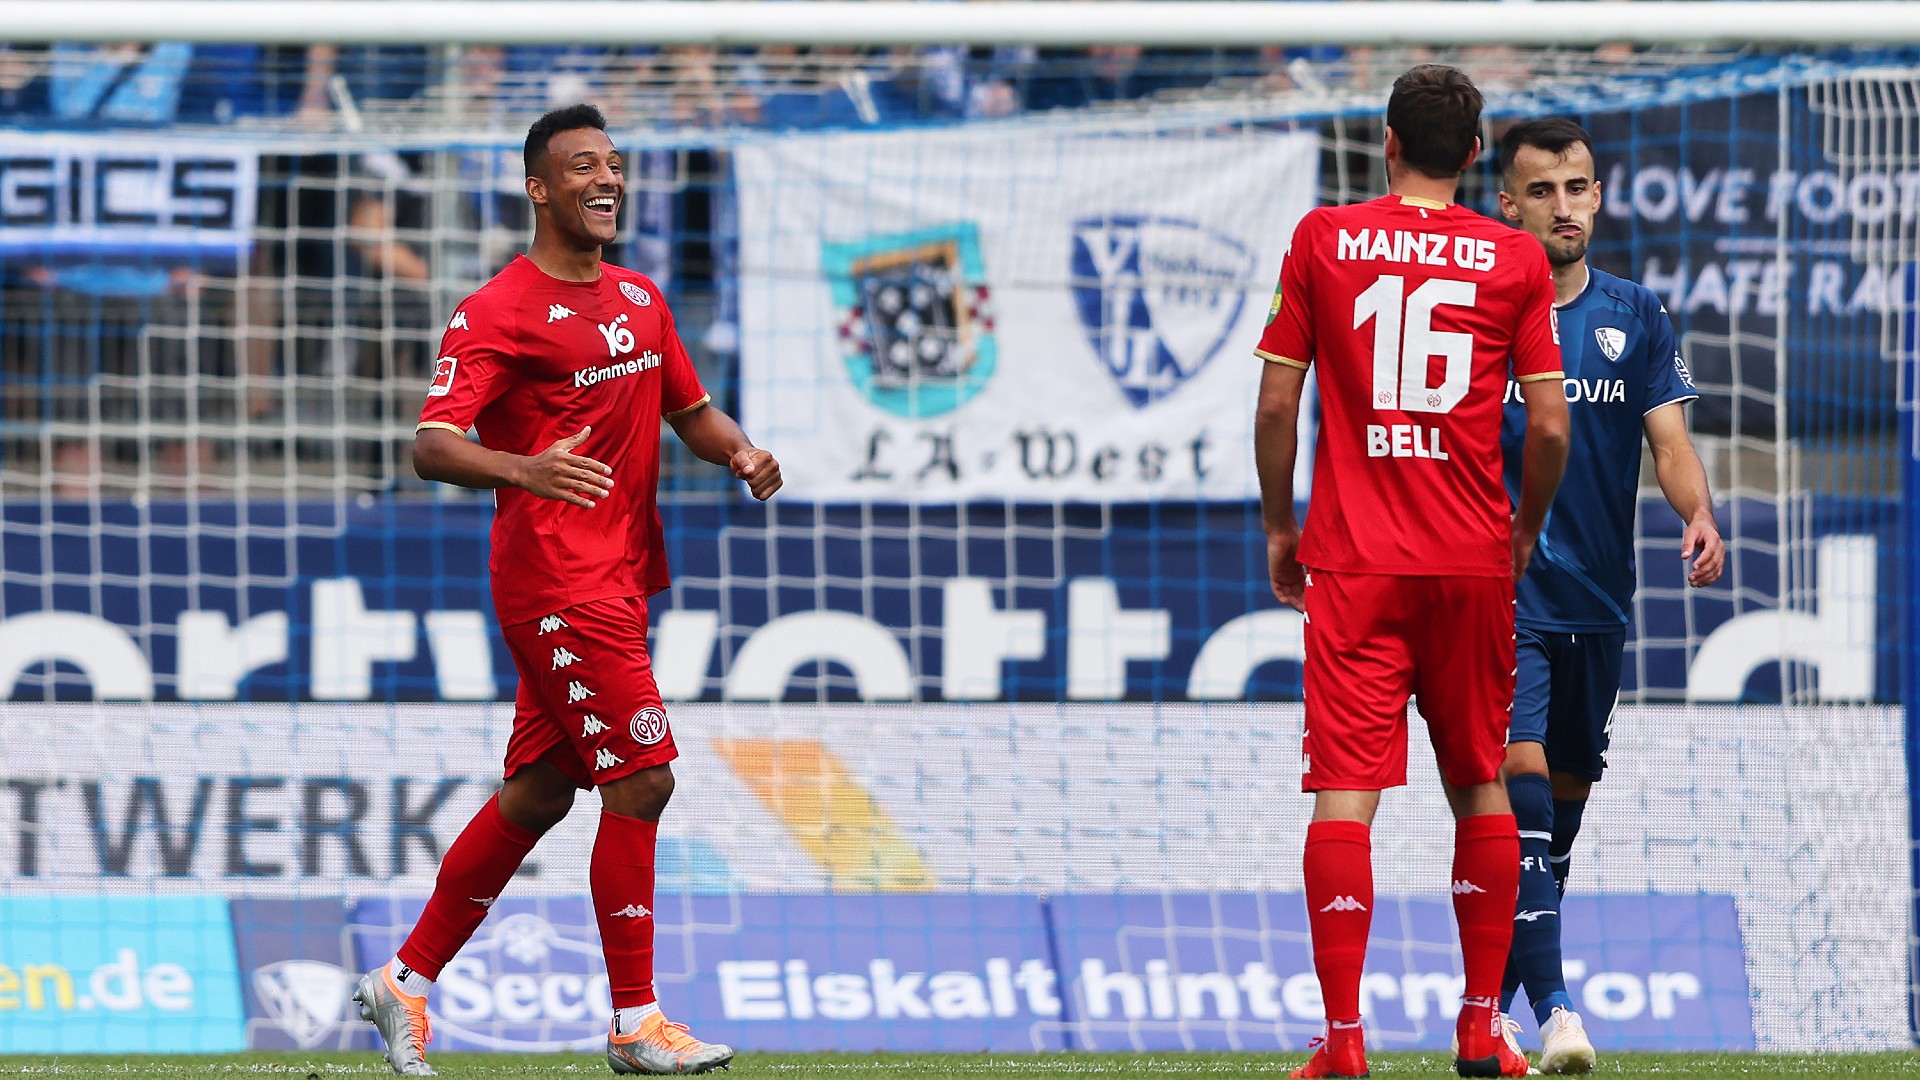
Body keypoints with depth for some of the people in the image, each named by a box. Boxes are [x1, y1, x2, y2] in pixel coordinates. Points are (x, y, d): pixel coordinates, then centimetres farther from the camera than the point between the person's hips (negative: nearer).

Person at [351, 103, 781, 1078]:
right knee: (641, 777, -12)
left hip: (616, 580, 9)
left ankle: (407, 980, 23)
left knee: (537, 795, 12)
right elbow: (431, 446, -20)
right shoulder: (498, 313, -11)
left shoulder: (641, 301, 15)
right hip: (559, 584, -9)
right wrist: (523, 469, -40)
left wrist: (739, 451, 3)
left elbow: (689, 410, 26)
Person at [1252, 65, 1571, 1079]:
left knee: (1345, 793, -5)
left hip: (1354, 563, -1)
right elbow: (1549, 427, 0)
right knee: (1480, 786, 14)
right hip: (1473, 561, 1)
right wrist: (1526, 530, 17)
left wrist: (1279, 524, 13)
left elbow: (1275, 404, 0)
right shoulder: (1516, 260, 2)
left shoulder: (1323, 240, 1)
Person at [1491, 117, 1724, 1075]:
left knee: (1567, 793, 10)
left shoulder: (1636, 319, 8)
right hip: (1500, 590, -5)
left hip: (1597, 598, 5)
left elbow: (1670, 439, 0)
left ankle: (1493, 998, 24)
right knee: (1521, 771, -19)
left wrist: (1699, 515, -19)